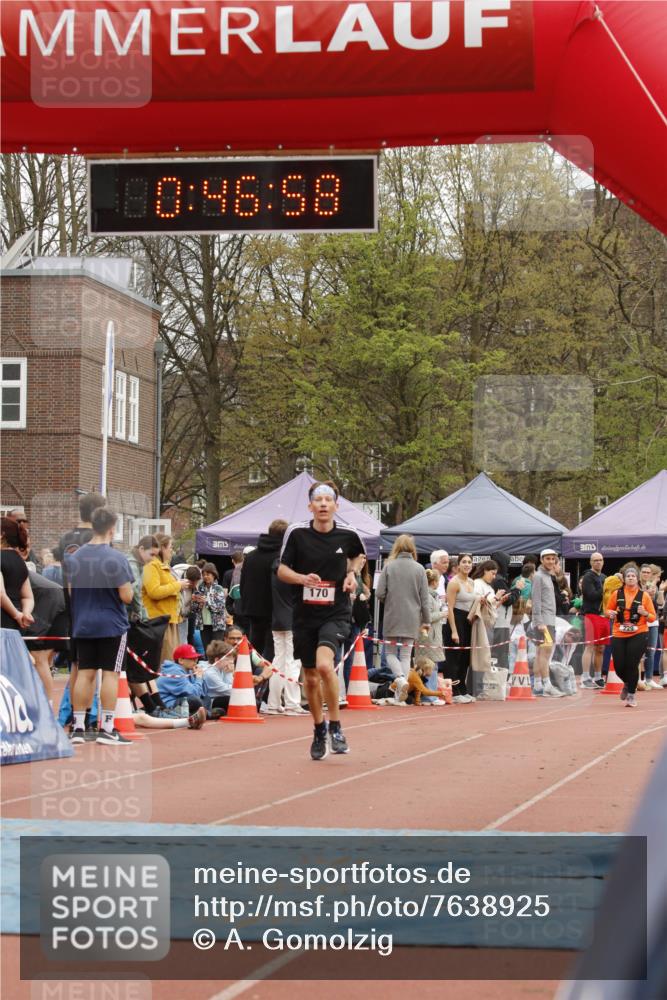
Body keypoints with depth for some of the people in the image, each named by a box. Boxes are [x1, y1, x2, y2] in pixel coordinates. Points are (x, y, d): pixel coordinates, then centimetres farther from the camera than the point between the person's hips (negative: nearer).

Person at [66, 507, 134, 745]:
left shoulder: (73, 557, 3)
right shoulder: (116, 559, -14)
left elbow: (68, 592, 9)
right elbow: (126, 596, -15)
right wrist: (128, 589, 6)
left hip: (82, 625, 5)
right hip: (112, 625, -5)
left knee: (85, 673, 9)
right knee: (110, 674, 0)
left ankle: (78, 728, 10)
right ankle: (107, 729, 0)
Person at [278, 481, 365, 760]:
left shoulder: (347, 535, -2)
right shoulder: (297, 533, -4)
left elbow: (357, 555, 21)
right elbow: (282, 570, 1)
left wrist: (351, 573, 2)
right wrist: (302, 578, -18)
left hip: (336, 613, -2)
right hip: (305, 614, 2)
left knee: (325, 665, -26)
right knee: (311, 678, 11)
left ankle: (335, 727, -9)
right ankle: (319, 731, 33)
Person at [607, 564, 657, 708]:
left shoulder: (644, 595, 1)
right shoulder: (617, 594, 4)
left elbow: (653, 617, 4)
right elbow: (609, 609, 17)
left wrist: (644, 613, -17)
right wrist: (611, 614, -6)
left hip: (638, 635, -2)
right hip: (619, 635, 2)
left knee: (632, 665, -9)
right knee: (619, 666, 0)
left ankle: (631, 695, 10)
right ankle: (627, 684, 34)